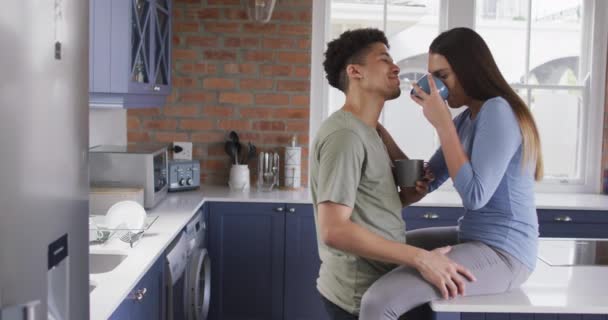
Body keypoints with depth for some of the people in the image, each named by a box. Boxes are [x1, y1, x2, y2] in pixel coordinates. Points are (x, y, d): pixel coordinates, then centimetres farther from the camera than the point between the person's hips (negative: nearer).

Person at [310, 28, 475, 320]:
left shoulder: (366, 131, 12)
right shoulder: (345, 134, -19)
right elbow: (334, 230, -26)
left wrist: (406, 197, -4)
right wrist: (420, 258, -26)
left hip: (375, 283, 9)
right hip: (362, 294, -9)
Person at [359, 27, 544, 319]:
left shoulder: (497, 111, -18)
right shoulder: (466, 119, 11)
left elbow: (475, 196, -24)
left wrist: (442, 123, -19)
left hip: (502, 254, -10)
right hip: (477, 239, 10)